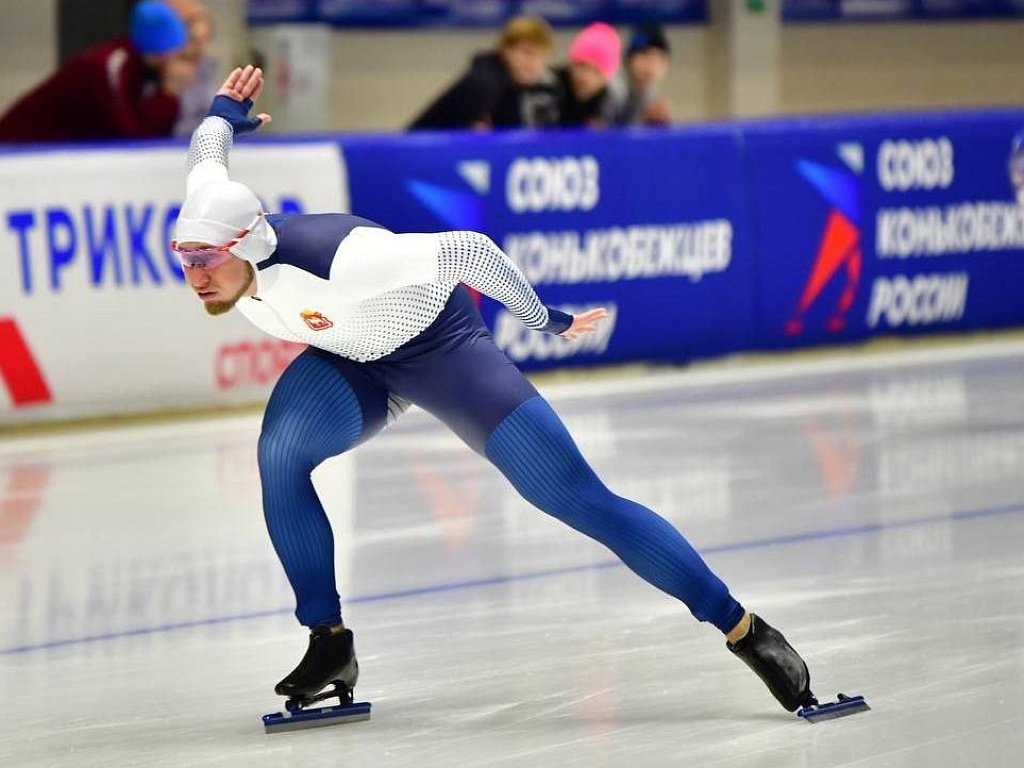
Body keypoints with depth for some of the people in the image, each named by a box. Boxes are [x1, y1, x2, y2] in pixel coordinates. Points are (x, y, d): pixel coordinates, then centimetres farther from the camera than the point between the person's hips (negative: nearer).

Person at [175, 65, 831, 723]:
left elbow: (469, 250, -30)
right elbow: (206, 155, 2)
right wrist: (225, 115, 24)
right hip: (352, 366, 6)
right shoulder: (209, 235, -19)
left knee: (579, 500, -10)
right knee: (280, 454, -25)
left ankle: (744, 630, -2)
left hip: (440, 347, -6)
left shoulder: (331, 263, -40)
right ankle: (330, 645, -10)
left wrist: (544, 320, -17)